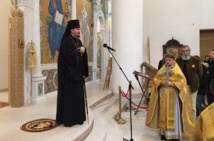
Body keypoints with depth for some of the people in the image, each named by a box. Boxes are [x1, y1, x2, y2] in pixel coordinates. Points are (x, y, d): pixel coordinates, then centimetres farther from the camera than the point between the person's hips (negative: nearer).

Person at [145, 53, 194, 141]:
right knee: (163, 113, 7)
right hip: (163, 94, 4)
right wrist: (161, 82, -13)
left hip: (173, 95, -3)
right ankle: (164, 133, 18)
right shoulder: (162, 69, 10)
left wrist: (171, 83, -19)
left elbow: (182, 81, -8)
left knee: (173, 113, -2)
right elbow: (155, 79, 7)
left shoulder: (177, 70, 1)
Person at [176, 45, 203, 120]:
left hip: (192, 86, -1)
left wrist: (195, 81, 5)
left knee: (192, 106, 7)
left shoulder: (196, 60, -1)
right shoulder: (177, 61, 0)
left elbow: (200, 72, 5)